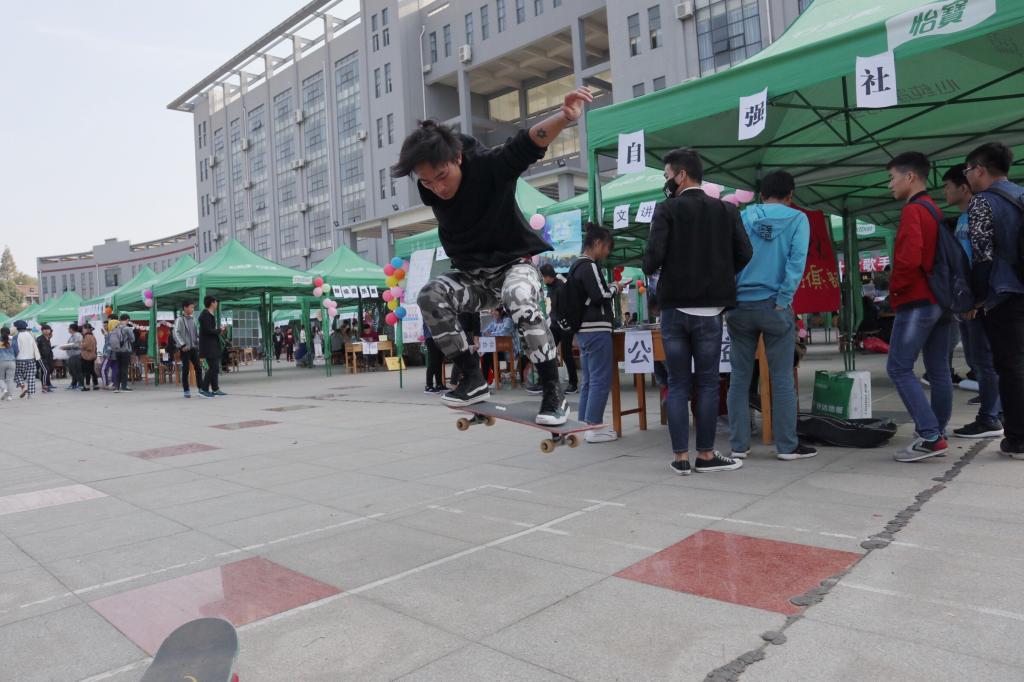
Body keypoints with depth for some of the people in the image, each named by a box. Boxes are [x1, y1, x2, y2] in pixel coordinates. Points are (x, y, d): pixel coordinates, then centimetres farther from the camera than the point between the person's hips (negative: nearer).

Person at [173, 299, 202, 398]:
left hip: (194, 347, 5)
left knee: (198, 368, 3)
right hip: (184, 348, -5)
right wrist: (182, 345, -19)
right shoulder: (180, 319, -7)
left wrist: (199, 342, 7)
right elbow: (175, 333, -14)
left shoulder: (193, 318, 11)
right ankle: (186, 390, 7)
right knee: (185, 369, -1)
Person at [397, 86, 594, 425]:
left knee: (520, 300, -38)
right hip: (472, 274, 5)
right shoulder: (429, 192, -10)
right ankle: (473, 377, -12)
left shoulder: (489, 166, -23)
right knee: (430, 296, -23)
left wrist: (565, 117, -55)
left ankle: (554, 393, -28)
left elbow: (528, 142, -39)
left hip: (516, 261, -4)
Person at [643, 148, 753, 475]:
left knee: (678, 384, 5)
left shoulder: (667, 209, -4)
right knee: (708, 383, 7)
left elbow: (654, 254, -14)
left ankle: (681, 457, 8)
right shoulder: (726, 210, 5)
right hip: (709, 310, 1)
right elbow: (744, 254, 0)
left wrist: (649, 271, 9)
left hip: (674, 308, -1)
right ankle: (706, 455, 12)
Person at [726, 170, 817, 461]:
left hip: (739, 306, 3)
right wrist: (783, 300, -10)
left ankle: (739, 445, 10)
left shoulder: (741, 217, 7)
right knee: (782, 379, 4)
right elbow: (796, 260, -11)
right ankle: (787, 446, 9)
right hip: (773, 306, -2)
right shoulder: (797, 219, 2)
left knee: (740, 377, 8)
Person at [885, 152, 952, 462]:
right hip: (939, 300, 10)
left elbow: (908, 258, -23)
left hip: (916, 302, -10)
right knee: (939, 370, 10)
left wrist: (894, 289, -9)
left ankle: (929, 437, -12)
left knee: (899, 368, -8)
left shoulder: (913, 210, -12)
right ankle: (938, 434, 17)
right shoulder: (935, 210, 18)